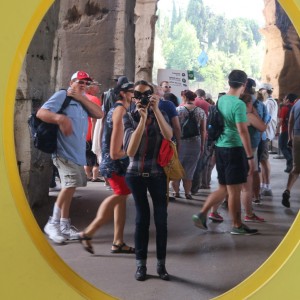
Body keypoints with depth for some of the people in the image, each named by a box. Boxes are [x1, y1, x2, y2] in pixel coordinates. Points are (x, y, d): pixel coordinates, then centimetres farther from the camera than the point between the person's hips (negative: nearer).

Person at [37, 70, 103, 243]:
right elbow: (41, 113, -14)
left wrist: (81, 98, -4)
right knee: (71, 183, -22)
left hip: (78, 153, 8)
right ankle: (53, 224, -11)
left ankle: (64, 226, 22)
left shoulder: (83, 101, 19)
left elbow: (99, 114, 4)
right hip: (64, 151, -8)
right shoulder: (62, 95, -4)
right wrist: (60, 118, -32)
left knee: (69, 186, 12)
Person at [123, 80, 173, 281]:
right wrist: (142, 119, -22)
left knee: (161, 218, -1)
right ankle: (141, 264, 14)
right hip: (136, 174, 0)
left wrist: (156, 109, -24)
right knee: (142, 218, 4)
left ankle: (161, 264, 10)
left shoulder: (160, 114, 3)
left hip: (157, 173, 1)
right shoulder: (129, 118, -1)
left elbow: (168, 135, -19)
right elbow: (130, 151, -16)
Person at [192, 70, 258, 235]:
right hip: (234, 148, -8)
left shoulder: (220, 100, 9)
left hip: (220, 147, 8)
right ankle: (237, 225, 13)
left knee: (224, 188, 17)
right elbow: (242, 131, -19)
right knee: (234, 190, 2)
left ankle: (202, 214, 12)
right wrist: (250, 156, -16)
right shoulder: (239, 104, -16)